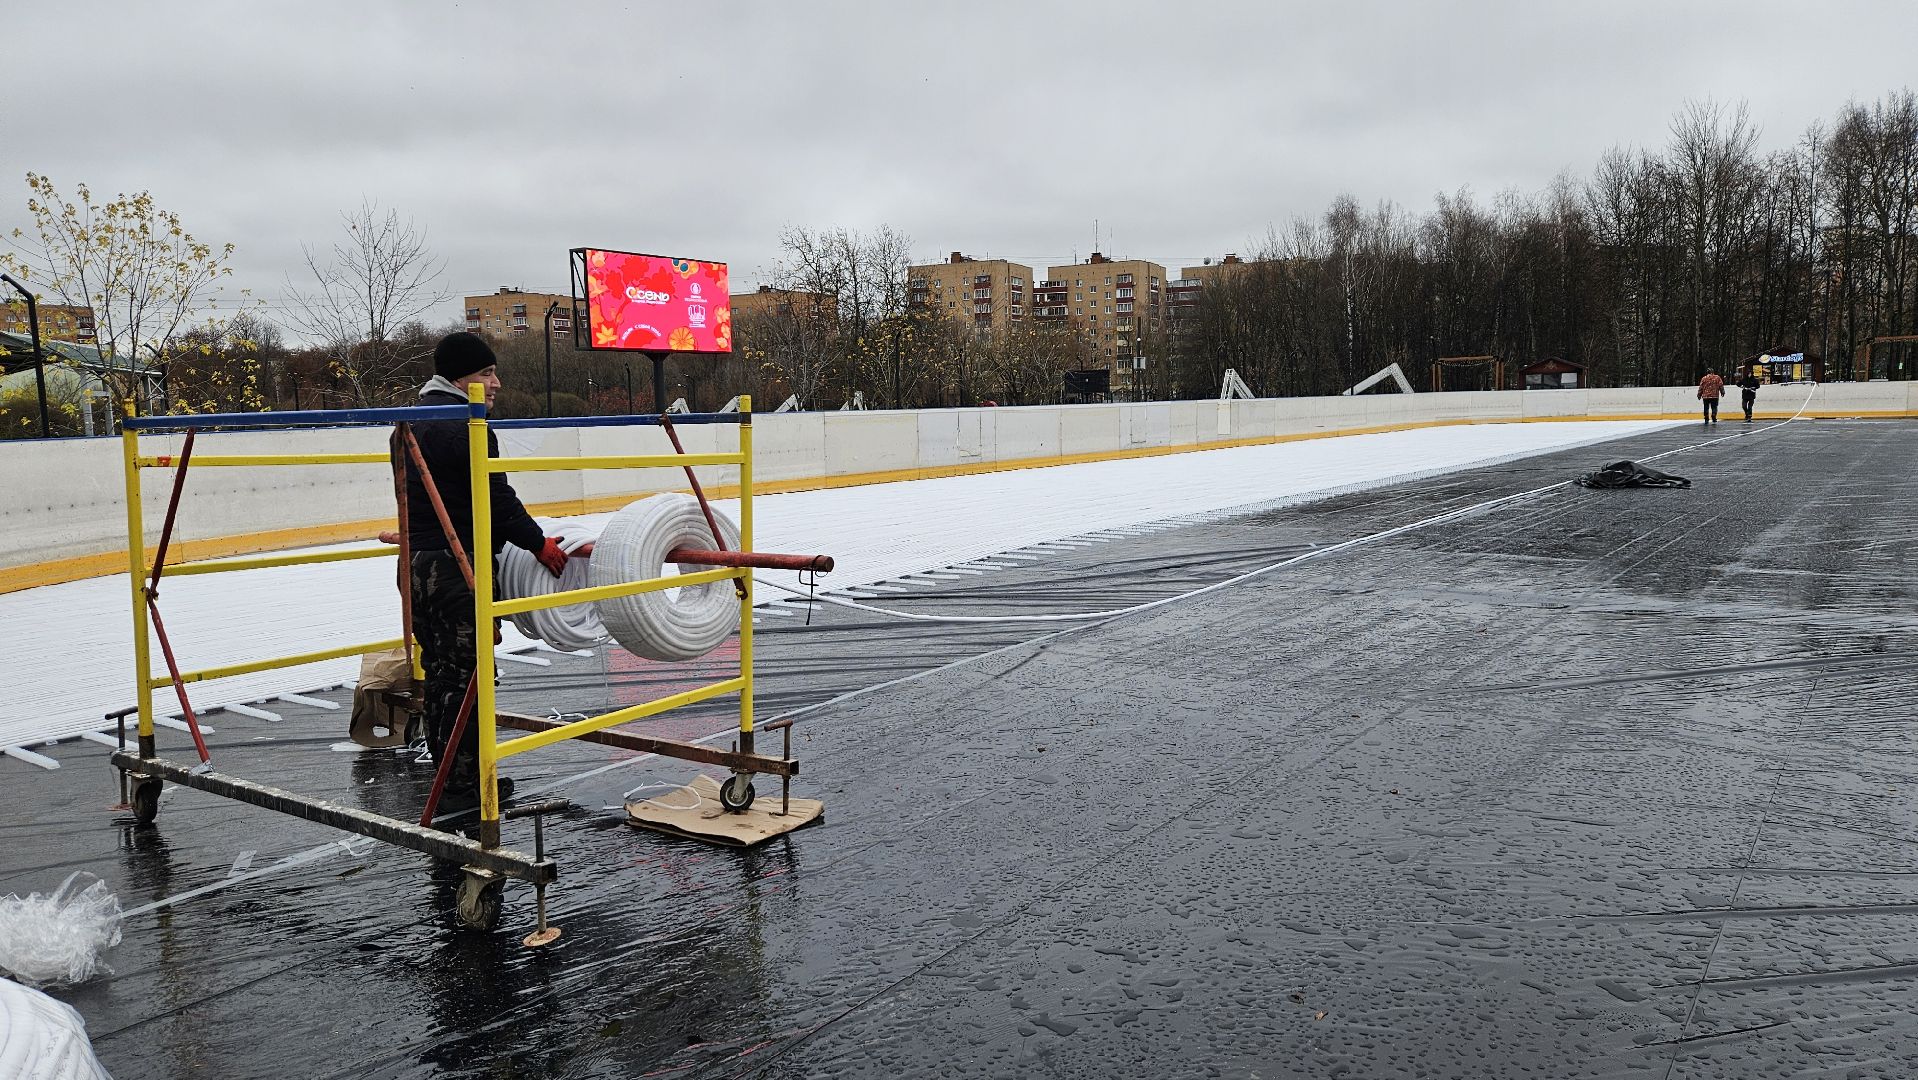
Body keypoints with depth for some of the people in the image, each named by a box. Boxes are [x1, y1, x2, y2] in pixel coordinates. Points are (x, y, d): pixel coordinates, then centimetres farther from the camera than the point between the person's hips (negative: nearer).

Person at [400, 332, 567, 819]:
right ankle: (463, 784, 4)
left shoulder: (412, 424, 14)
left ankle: (447, 772, 26)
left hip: (417, 561, 10)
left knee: (438, 669, 16)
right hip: (456, 566, -10)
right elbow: (497, 499, -17)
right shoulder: (466, 427, -17)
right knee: (467, 673, -2)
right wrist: (539, 542, -5)